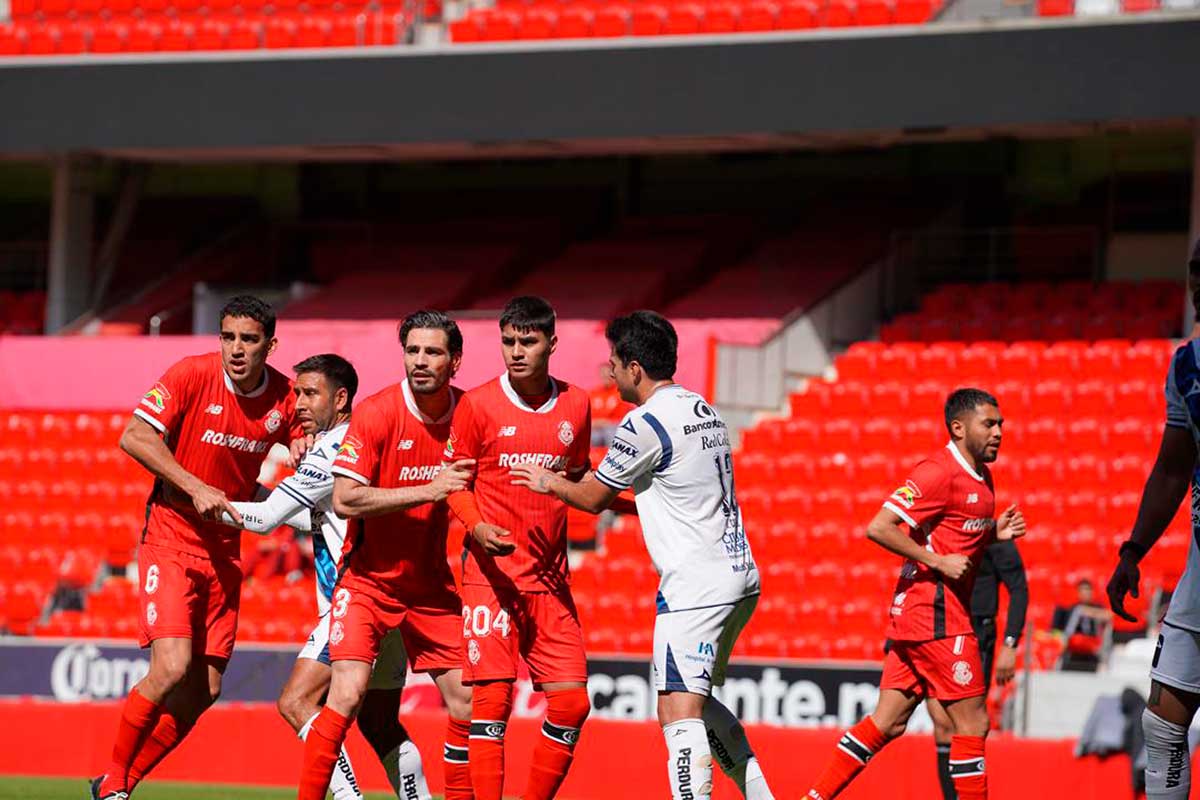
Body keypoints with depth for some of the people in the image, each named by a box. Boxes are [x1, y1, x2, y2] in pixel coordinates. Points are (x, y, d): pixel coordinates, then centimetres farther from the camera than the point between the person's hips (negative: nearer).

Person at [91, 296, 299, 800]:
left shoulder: (286, 398, -1)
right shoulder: (192, 375, -13)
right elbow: (134, 438, -17)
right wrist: (196, 488, -22)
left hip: (224, 550, 5)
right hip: (170, 539, -5)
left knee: (205, 691, 3)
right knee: (172, 669, -20)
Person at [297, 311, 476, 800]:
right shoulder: (376, 413, -16)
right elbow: (344, 500, -23)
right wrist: (429, 490, -26)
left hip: (432, 584, 4)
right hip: (368, 579, -4)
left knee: (466, 701, 3)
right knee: (347, 693, -19)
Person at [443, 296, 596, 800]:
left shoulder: (575, 405, 8)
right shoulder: (478, 404, -4)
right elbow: (455, 482, 1)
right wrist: (478, 528, -17)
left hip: (550, 578, 4)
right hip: (492, 573, -4)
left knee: (572, 702, -1)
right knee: (493, 698, -11)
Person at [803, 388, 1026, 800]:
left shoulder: (980, 477, 15)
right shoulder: (939, 472, -15)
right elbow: (879, 528, -20)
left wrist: (994, 532, 9)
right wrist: (938, 561, -19)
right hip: (936, 613, -10)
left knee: (888, 722, 9)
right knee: (972, 723, -5)